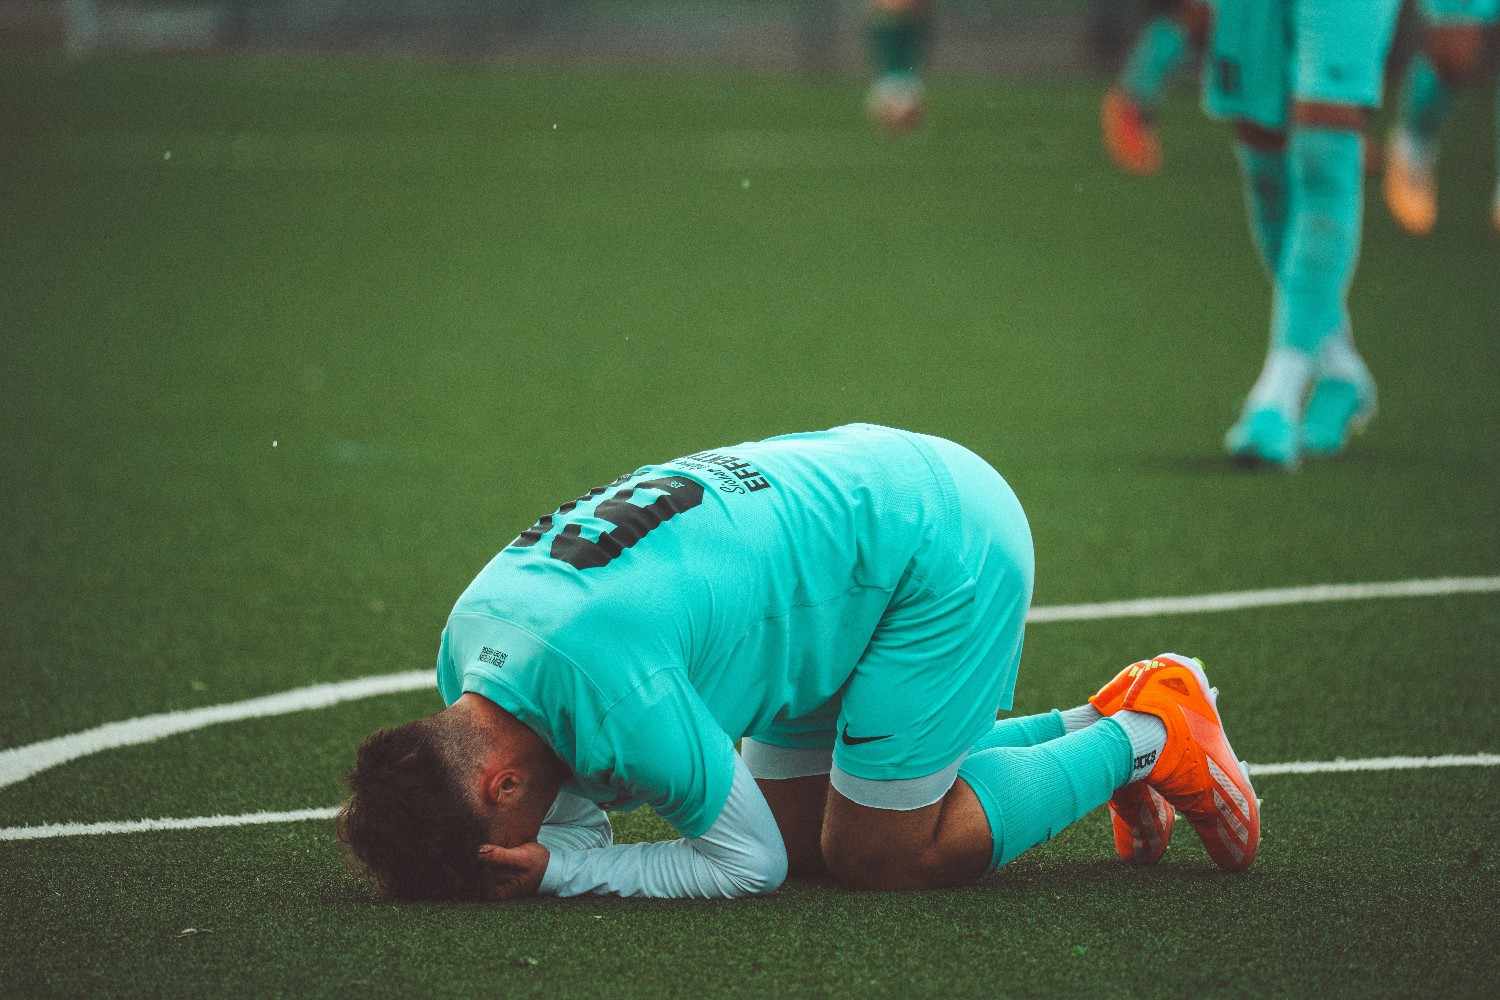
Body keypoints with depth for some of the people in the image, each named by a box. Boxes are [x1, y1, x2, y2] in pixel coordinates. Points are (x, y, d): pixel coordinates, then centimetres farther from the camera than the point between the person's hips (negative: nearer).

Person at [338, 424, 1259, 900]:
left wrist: (555, 872, -22)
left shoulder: (609, 689, -35)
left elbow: (751, 863, -20)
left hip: (945, 545, -9)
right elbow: (572, 816, 8)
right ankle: (1099, 726, 23)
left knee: (879, 855, -5)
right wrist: (549, 847, -16)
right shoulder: (468, 635, -8)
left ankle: (1147, 738, 11)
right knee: (803, 821, 13)